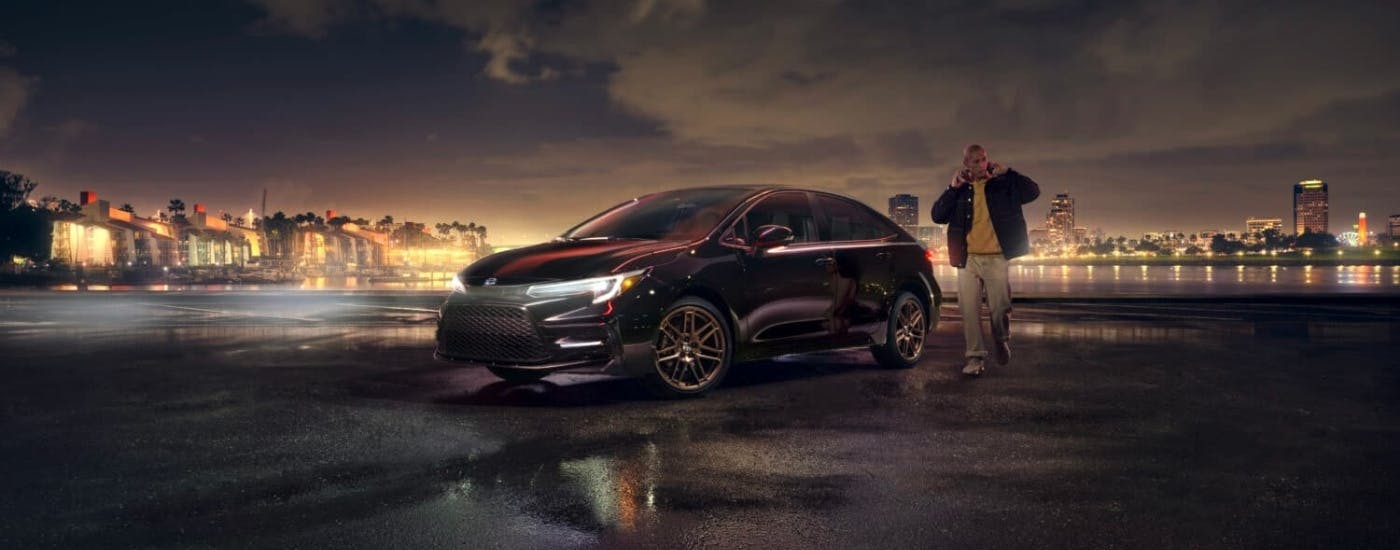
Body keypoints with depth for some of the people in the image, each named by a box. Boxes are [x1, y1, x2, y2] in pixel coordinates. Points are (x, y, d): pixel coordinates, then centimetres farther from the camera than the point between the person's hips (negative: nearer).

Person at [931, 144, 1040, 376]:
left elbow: (1033, 192, -2)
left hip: (996, 258, -1)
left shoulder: (1002, 184, 6)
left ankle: (1002, 340, 31)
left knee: (1000, 309, 2)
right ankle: (976, 357, 6)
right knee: (969, 310, -1)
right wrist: (952, 188, -6)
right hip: (968, 258, 1)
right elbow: (937, 216, 3)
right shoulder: (960, 190, 9)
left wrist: (1007, 172, -6)